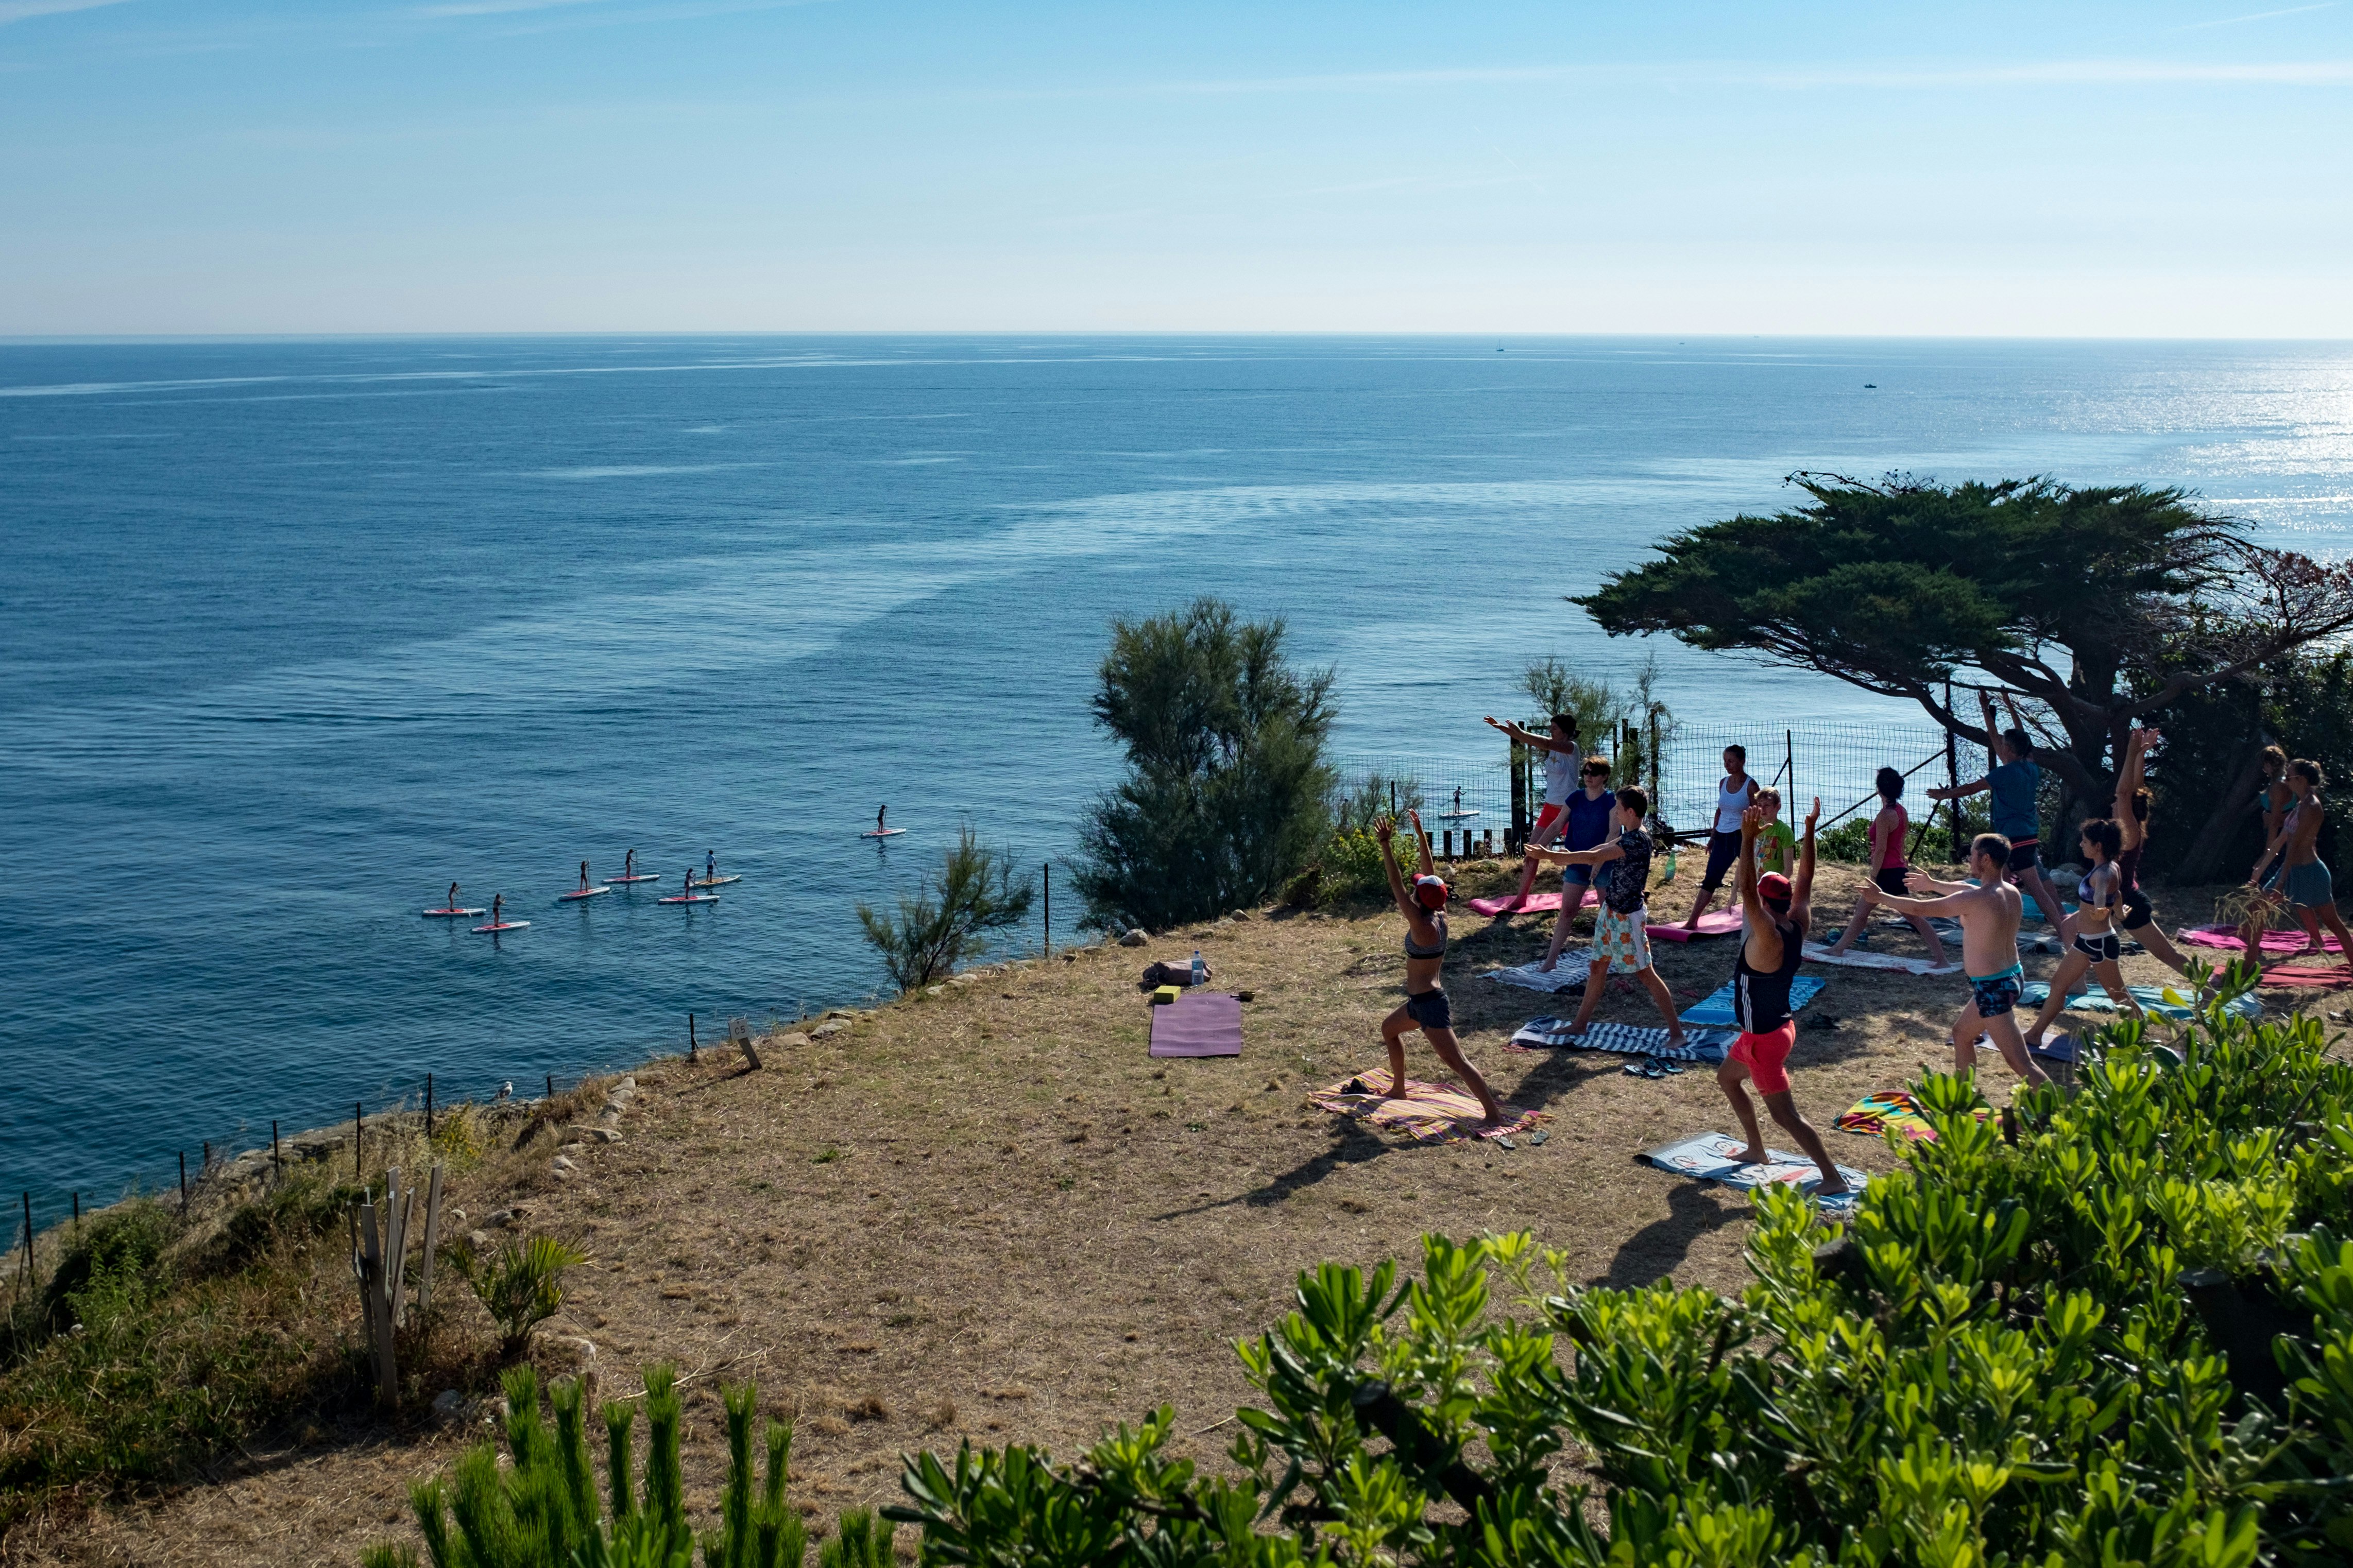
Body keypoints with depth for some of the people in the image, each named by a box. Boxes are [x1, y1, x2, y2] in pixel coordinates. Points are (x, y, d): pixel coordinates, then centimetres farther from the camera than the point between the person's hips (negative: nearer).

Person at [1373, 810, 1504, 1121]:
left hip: (1429, 1004, -10)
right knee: (1389, 1028, 30)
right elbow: (1429, 871, 6)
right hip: (1422, 1001, 10)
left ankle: (1494, 1112, -12)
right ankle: (1398, 1089, 41)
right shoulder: (1440, 917, 0)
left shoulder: (1422, 926, -22)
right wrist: (1420, 833, 10)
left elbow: (1397, 886, -26)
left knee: (1457, 1061, -10)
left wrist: (1386, 844, -26)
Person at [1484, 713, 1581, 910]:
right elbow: (1526, 740, -2)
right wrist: (1502, 728, -15)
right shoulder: (1552, 747, 5)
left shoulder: (1571, 748, -16)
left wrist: (1519, 732, -35)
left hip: (1568, 809, -7)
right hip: (1550, 807, 7)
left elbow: (1545, 743, -32)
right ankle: (1521, 898, 4)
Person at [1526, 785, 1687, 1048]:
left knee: (1645, 973, -2)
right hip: (1610, 911, 10)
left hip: (1627, 918, -10)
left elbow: (1594, 857, -30)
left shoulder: (1637, 842, -26)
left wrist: (1550, 855, -28)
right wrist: (1570, 858, 7)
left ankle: (1676, 1031, 7)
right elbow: (1603, 849, 19)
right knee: (1598, 967, 16)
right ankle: (1580, 1025, 27)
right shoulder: (1628, 837, 4)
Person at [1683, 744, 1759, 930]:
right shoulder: (1723, 783, 7)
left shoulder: (1750, 786, -10)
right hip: (1723, 837, 6)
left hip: (1742, 837, -6)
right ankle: (1692, 921, 4)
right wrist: (1713, 837, 15)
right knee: (1710, 879, 4)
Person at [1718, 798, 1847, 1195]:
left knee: (1785, 1115, -3)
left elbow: (1746, 890, -38)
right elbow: (1805, 878, 5)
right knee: (1727, 1078, 29)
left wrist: (1748, 838, -42)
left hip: (1765, 1038, -10)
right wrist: (1810, 829, 3)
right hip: (1779, 1025, 10)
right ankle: (1757, 1150, 37)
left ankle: (1833, 1178, -2)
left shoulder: (1768, 939, -27)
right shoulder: (1797, 925, -4)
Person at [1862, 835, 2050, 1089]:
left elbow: (1920, 908, -13)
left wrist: (1881, 898, 2)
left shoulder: (1976, 900, -22)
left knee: (2020, 1063, -8)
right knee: (1962, 1033, 28)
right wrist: (1933, 884, 39)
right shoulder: (2011, 892, 4)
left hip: (1993, 989, -10)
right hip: (2011, 977, 10)